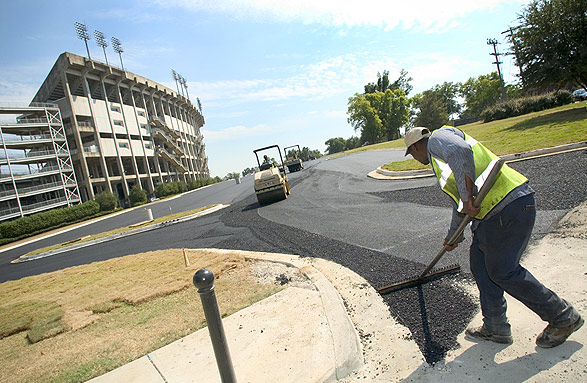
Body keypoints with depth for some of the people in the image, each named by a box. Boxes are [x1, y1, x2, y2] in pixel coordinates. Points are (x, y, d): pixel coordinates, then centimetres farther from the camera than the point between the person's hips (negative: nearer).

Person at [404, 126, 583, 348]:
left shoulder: (437, 138, -2)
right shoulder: (440, 157, 26)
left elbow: (461, 151, -29)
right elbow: (459, 202, 35)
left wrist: (467, 198, -23)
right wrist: (453, 236, 46)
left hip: (509, 207, -10)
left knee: (503, 271, -2)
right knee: (480, 263, 13)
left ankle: (563, 317, 18)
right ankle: (495, 328, 24)